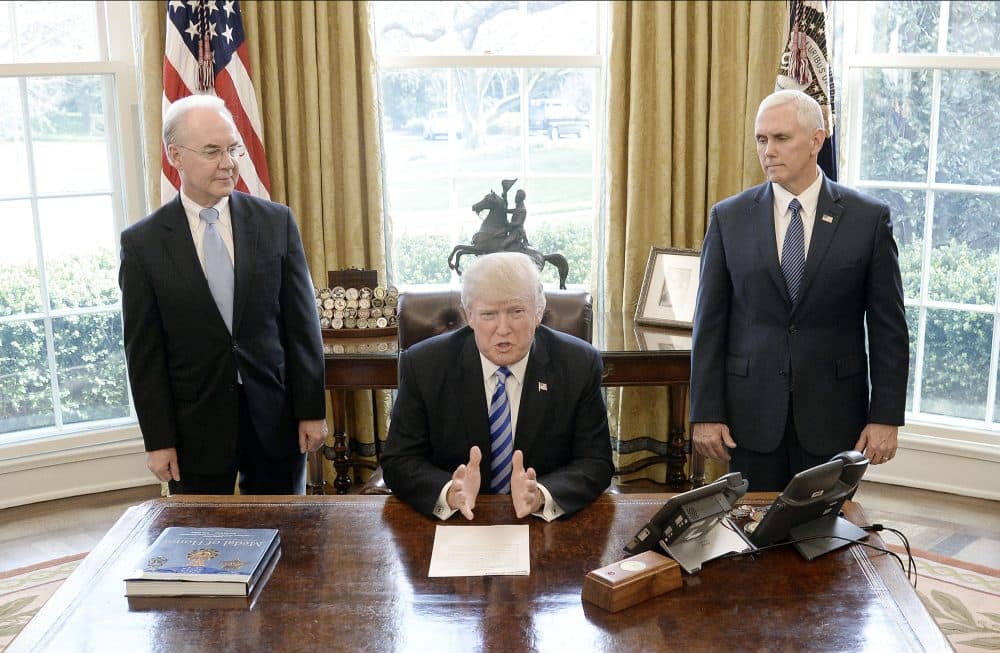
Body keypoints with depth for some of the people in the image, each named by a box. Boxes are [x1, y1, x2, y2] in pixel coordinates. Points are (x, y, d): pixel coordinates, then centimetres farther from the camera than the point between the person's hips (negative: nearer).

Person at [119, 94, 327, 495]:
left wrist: (312, 410, -1)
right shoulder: (142, 243, -3)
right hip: (194, 425, -1)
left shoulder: (276, 222, 0)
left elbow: (302, 323, 1)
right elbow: (144, 352, -2)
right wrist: (158, 440, -4)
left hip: (275, 416, 1)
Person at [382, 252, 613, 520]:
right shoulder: (422, 365, -6)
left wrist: (541, 495, -25)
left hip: (547, 521, 0)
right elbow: (399, 462, -5)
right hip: (450, 523, 0)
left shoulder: (581, 365, -6)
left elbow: (596, 463, -5)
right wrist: (449, 493, -25)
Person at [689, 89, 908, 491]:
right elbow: (710, 323, 0)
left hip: (833, 415, 0)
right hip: (751, 412, 1)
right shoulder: (728, 217, 1)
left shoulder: (869, 218, -1)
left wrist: (886, 416, -3)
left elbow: (888, 327, 0)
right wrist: (705, 413, -3)